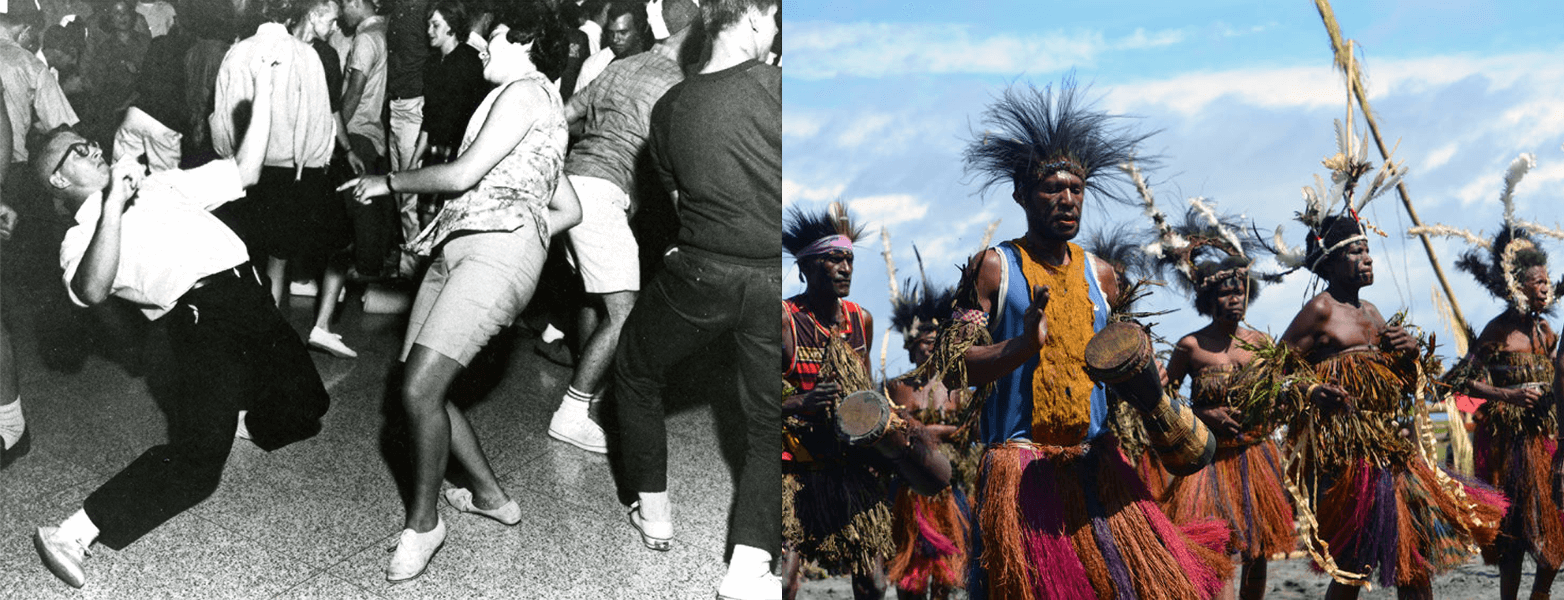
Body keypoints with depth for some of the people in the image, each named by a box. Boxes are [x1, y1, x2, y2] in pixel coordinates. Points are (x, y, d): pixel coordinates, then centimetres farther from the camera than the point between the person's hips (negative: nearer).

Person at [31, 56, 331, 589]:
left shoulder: (157, 185, 25)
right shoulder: (81, 238, 7)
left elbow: (243, 171, 21)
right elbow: (93, 290, -17)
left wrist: (265, 93, 15)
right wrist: (113, 204, -18)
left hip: (249, 293, 6)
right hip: (199, 317, -6)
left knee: (302, 407, 14)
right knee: (198, 456, -17)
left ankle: (236, 418, 41)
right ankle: (72, 534, -13)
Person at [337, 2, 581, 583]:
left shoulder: (526, 89, 0)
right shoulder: (541, 118, 30)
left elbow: (463, 173, -8)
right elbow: (569, 211, 32)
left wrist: (388, 181, 4)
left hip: (497, 251, -10)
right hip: (453, 248, 10)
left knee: (419, 389, -19)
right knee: (419, 390, 4)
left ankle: (423, 522, -5)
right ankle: (491, 496, 18)